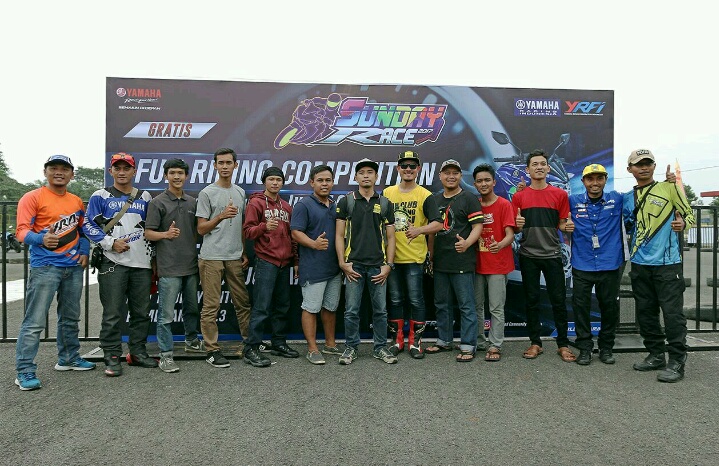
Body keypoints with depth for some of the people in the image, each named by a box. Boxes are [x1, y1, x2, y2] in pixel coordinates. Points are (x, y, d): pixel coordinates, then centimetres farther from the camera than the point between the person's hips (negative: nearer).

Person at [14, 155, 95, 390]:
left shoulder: (76, 201, 12)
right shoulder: (32, 198, -5)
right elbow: (22, 231, -13)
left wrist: (84, 252, 5)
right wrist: (41, 239, -33)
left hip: (74, 266, 6)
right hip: (45, 267, -6)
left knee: (70, 317, 17)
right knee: (35, 321, -6)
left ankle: (68, 358, 33)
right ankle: (25, 372, 2)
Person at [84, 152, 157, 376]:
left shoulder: (145, 197, 15)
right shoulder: (100, 196, 4)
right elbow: (89, 225, 0)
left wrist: (152, 256, 13)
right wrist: (111, 242, -12)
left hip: (142, 263, 4)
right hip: (113, 263, -4)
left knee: (142, 311, 9)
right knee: (113, 313, -4)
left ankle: (137, 352, 22)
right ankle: (112, 357, 7)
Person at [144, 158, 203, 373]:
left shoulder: (192, 202, 13)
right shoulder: (158, 202, -3)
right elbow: (148, 233, -6)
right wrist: (166, 234, -26)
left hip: (191, 265, 6)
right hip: (169, 268, -6)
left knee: (192, 308, 18)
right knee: (166, 314, -3)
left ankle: (192, 341, 35)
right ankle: (166, 355, 4)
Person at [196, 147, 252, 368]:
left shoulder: (240, 192, 14)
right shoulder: (207, 193, -3)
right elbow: (201, 229, -5)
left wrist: (244, 253, 15)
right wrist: (221, 216, -19)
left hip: (235, 257, 5)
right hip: (212, 257, -5)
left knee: (243, 302, 11)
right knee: (211, 306, -1)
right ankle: (212, 350, 7)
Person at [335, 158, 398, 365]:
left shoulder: (384, 204, 9)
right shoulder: (346, 202, 4)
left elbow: (390, 237, 8)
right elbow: (339, 235, 2)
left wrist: (388, 264, -1)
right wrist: (342, 262, -6)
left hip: (378, 266, 2)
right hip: (354, 265, -1)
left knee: (380, 310, 7)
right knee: (351, 311, 2)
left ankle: (380, 348, 20)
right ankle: (351, 347, 17)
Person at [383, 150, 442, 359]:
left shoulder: (425, 195, -3)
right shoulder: (387, 193, 8)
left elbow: (437, 224, -10)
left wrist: (419, 229, -28)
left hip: (414, 257, -3)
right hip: (391, 256, 3)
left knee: (416, 300, 3)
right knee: (395, 300, 11)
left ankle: (415, 342, 16)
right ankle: (397, 340, 23)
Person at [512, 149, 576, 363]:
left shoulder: (560, 194, 3)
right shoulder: (519, 196, 4)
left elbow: (563, 225, 8)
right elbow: (514, 228, 7)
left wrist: (568, 225, -15)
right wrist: (518, 225, -15)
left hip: (552, 255, 0)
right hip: (528, 255, 1)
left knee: (559, 300, 3)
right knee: (531, 300, 7)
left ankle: (563, 344, 14)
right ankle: (535, 343, 17)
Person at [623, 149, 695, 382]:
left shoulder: (669, 188, 0)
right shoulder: (627, 198, 11)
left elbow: (689, 214, -1)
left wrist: (682, 223, -20)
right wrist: (628, 256, 8)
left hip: (667, 263, -5)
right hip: (640, 265, 5)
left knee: (673, 313, -5)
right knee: (645, 312, 11)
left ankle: (676, 362, 5)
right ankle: (656, 355, 24)